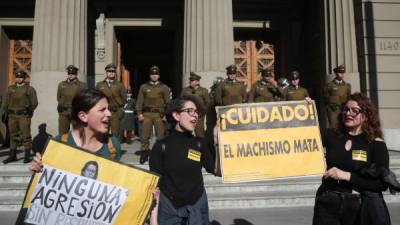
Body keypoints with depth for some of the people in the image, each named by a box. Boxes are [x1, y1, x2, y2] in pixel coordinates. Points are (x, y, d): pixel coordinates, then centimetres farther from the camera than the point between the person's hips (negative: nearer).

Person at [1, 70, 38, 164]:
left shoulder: (30, 89, 3)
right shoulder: (10, 89, 14)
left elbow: (34, 102, 2)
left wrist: (29, 110, -7)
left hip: (24, 116, -4)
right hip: (12, 115, 4)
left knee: (26, 135, -4)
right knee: (13, 135, 9)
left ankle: (27, 156, 3)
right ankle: (12, 155, 17)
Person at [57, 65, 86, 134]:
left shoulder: (82, 85, 3)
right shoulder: (61, 84, 14)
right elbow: (58, 97, 21)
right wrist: (62, 105, 11)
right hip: (63, 113, 3)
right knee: (62, 133, 3)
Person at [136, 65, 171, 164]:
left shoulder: (164, 87, 8)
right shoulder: (143, 87, 10)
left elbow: (168, 102, 4)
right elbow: (140, 101, 7)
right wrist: (139, 113, -2)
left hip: (159, 114, -1)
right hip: (147, 114, 1)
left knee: (160, 136, 2)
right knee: (145, 136, 1)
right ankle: (144, 154, 11)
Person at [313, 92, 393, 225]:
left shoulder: (376, 144, -4)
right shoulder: (331, 136, 3)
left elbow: (382, 183, -10)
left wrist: (347, 175, -17)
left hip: (360, 206, -1)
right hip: (328, 203, 2)